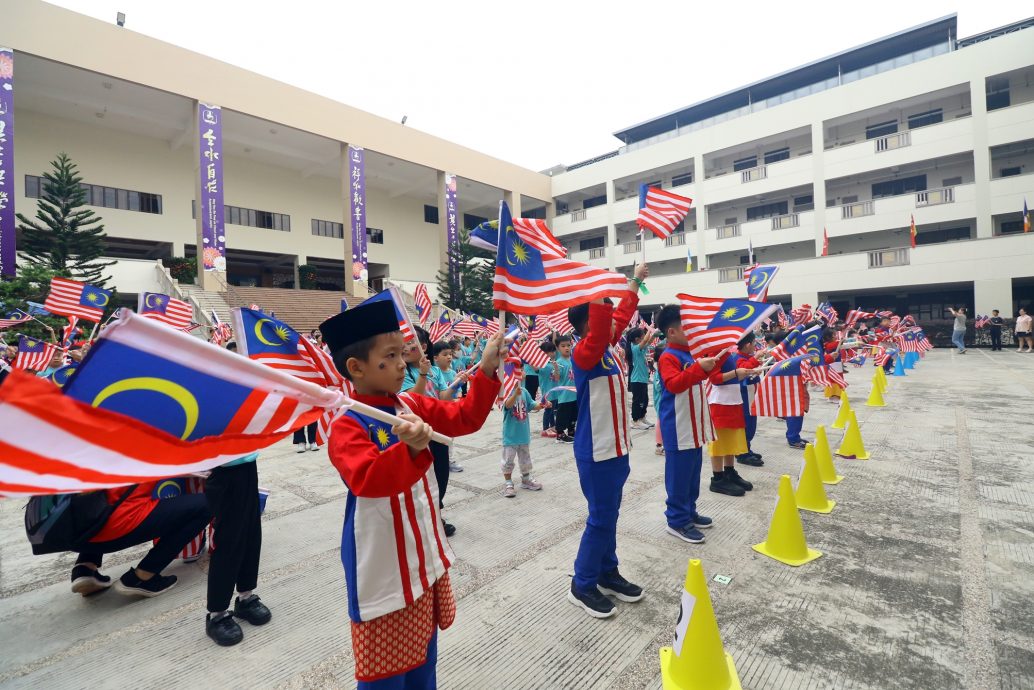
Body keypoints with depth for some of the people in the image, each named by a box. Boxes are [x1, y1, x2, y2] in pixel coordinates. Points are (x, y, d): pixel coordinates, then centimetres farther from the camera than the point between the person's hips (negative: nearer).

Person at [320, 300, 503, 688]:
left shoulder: (413, 405, -1)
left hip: (425, 554, 7)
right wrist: (411, 448, -52)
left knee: (423, 646, 25)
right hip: (383, 565, -7)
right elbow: (367, 480, -36)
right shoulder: (347, 426, -22)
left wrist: (487, 371, -9)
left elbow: (465, 417, 1)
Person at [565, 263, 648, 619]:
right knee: (601, 518, 1)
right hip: (596, 452, -9)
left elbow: (623, 314, 21)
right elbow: (598, 329, -41)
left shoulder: (607, 347, 7)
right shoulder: (585, 353, -19)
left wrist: (636, 280, 28)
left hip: (616, 447, 9)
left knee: (610, 515, 19)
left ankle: (608, 573, 34)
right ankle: (582, 585, 17)